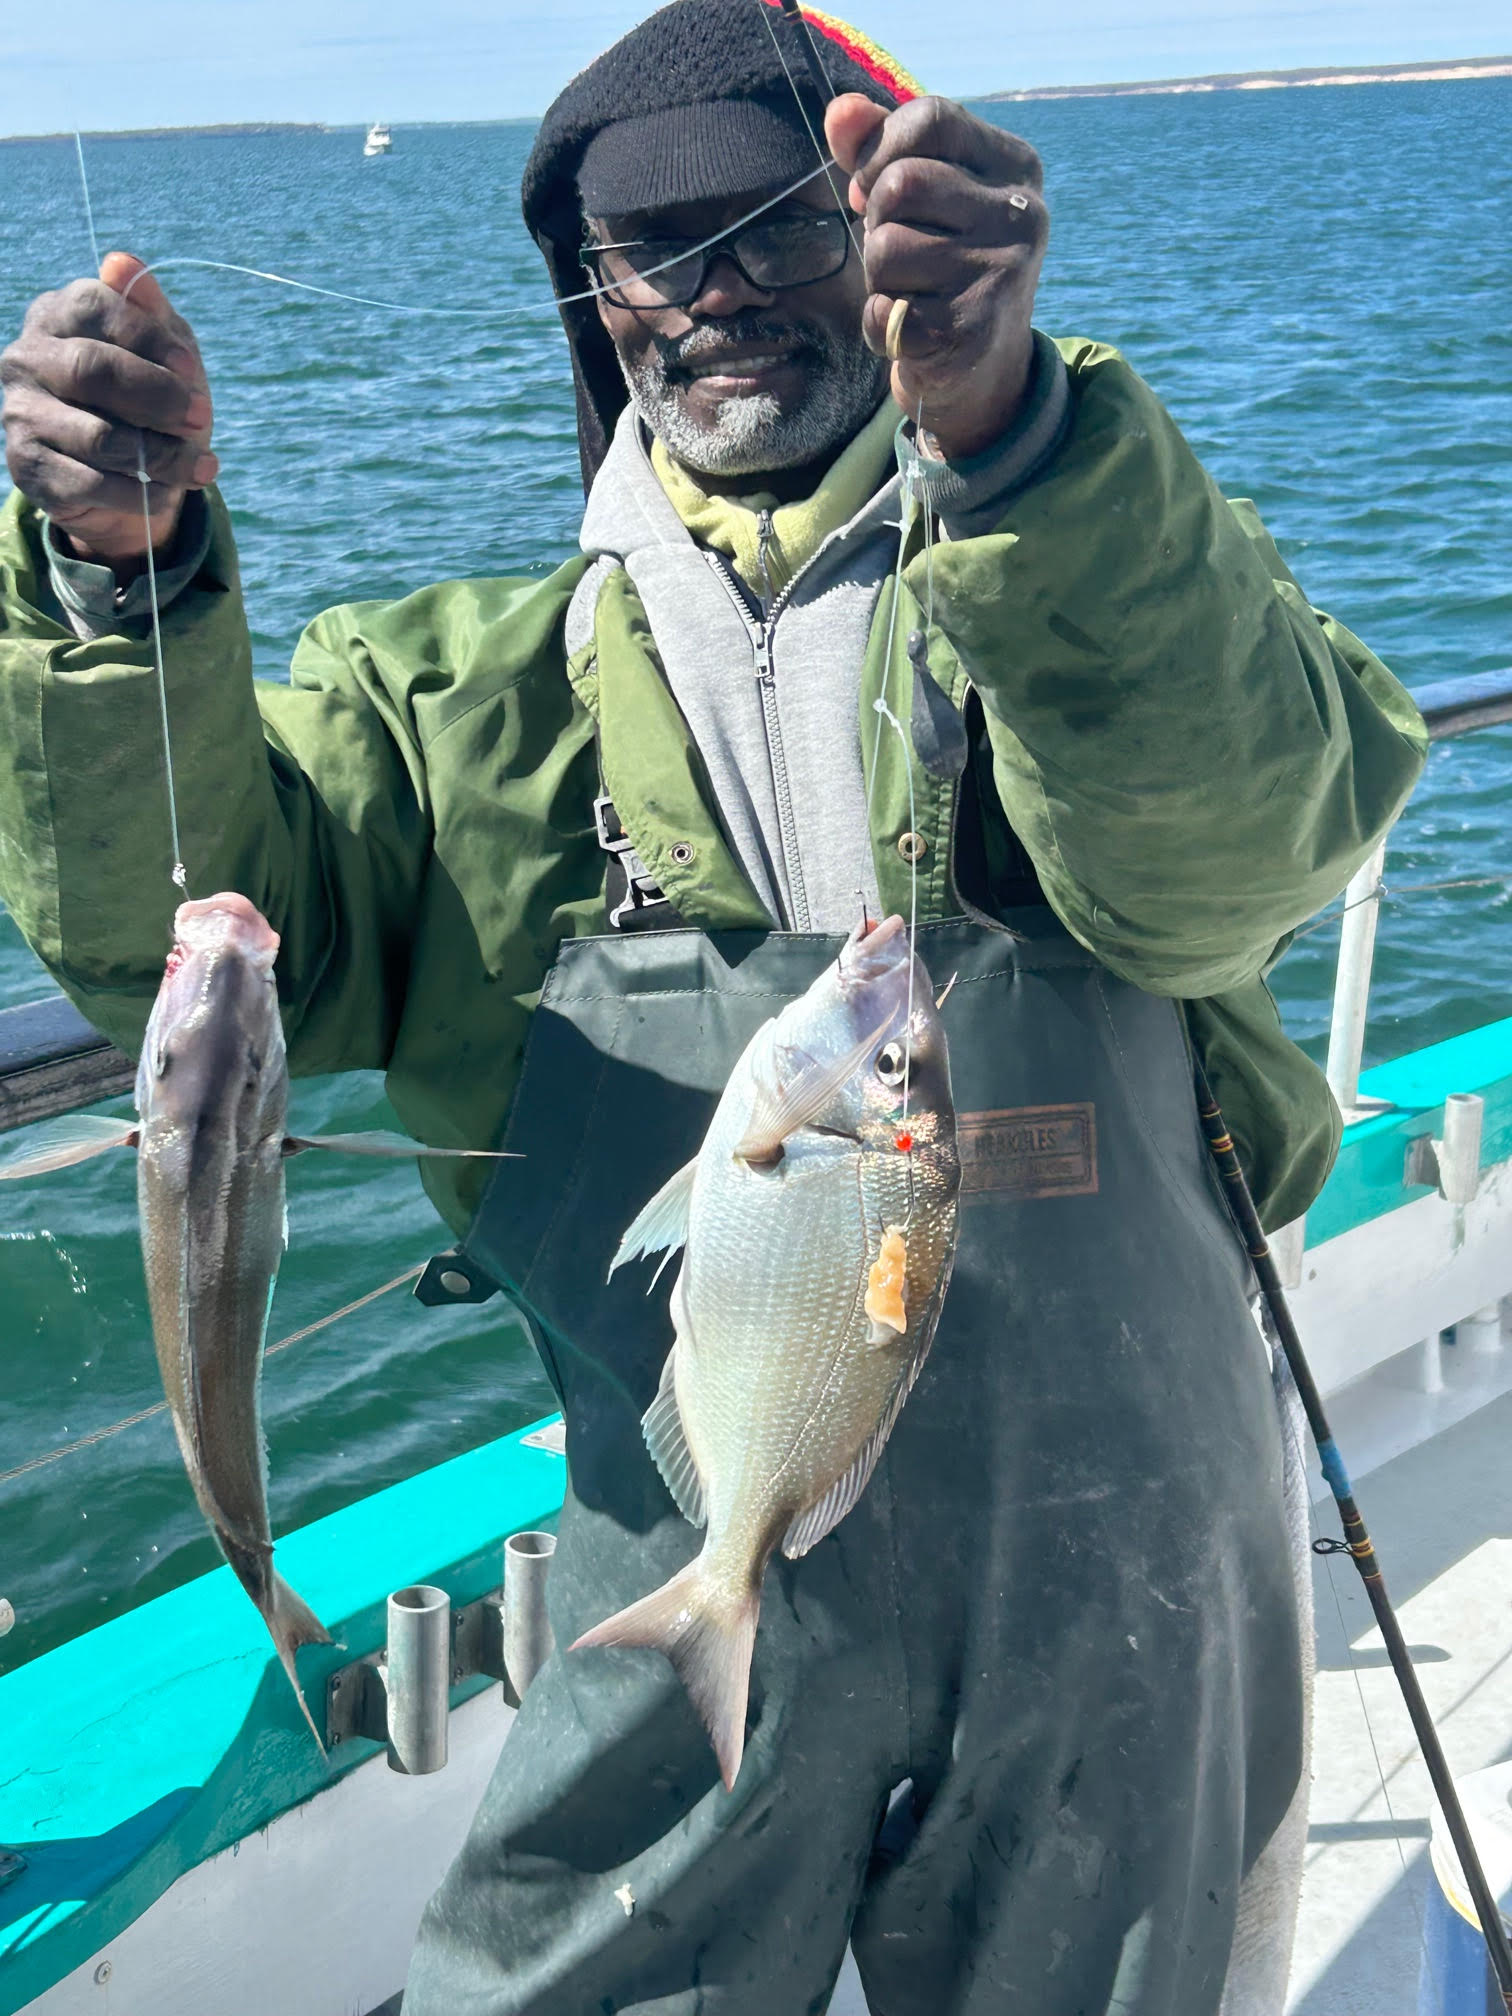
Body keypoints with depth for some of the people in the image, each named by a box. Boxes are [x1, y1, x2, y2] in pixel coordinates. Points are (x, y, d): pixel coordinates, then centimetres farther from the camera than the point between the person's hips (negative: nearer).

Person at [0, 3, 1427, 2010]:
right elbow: (177, 929, -7)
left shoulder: (1126, 576, -2)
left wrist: (1007, 420, -39)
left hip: (1113, 1605, 0)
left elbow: (1231, 863, -24)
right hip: (695, 1605, 1)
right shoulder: (478, 683, 6)